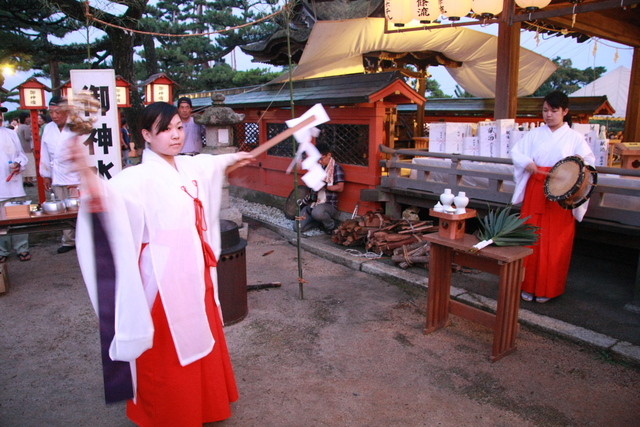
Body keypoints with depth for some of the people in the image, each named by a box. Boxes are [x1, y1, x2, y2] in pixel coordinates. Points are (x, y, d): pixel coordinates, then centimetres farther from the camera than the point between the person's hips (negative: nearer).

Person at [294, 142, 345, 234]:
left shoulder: (336, 168, -5)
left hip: (329, 205, -6)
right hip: (313, 203, 6)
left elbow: (340, 188, -14)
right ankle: (320, 221, 16)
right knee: (297, 227, -9)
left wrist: (324, 186, -24)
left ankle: (330, 225, -8)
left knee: (317, 212, -42)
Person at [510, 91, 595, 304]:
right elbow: (516, 152, 7)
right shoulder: (534, 134, 10)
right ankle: (528, 285, 15)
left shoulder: (574, 137, 5)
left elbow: (589, 160, 0)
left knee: (555, 242, 1)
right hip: (535, 191, 2)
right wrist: (526, 163, -14)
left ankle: (547, 288, 14)